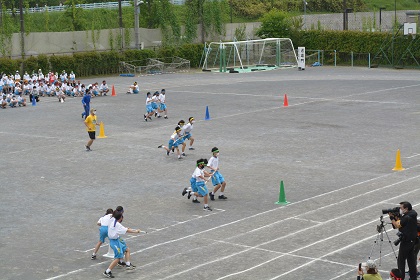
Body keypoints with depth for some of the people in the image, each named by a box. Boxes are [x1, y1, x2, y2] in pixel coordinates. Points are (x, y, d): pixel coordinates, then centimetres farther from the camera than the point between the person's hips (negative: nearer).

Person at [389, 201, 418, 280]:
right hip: (412, 240, 10)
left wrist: (392, 217, -7)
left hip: (406, 241, -10)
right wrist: (396, 217, 1)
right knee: (411, 259, 17)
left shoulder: (407, 217, -22)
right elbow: (400, 222, 13)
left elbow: (397, 225, -15)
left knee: (401, 259, -1)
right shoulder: (412, 215, 7)